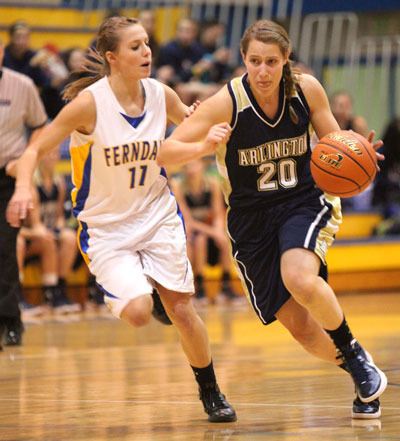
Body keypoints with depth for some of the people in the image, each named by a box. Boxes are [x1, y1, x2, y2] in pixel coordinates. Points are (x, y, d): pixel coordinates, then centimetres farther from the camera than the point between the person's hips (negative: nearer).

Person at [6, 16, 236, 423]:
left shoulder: (160, 95, -6)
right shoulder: (89, 103, -20)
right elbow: (36, 149, -14)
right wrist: (23, 188, -33)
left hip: (157, 215, 4)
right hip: (106, 226, -3)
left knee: (181, 309, 1)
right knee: (138, 313, -19)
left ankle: (211, 393, 21)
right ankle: (126, 293, 19)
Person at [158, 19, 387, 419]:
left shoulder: (306, 89, -10)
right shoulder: (226, 103, -18)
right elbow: (165, 153, -18)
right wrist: (204, 146, -38)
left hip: (304, 203, 0)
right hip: (251, 218, 1)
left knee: (300, 279, -32)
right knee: (299, 326, -1)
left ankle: (355, 353, -6)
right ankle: (358, 374, 28)